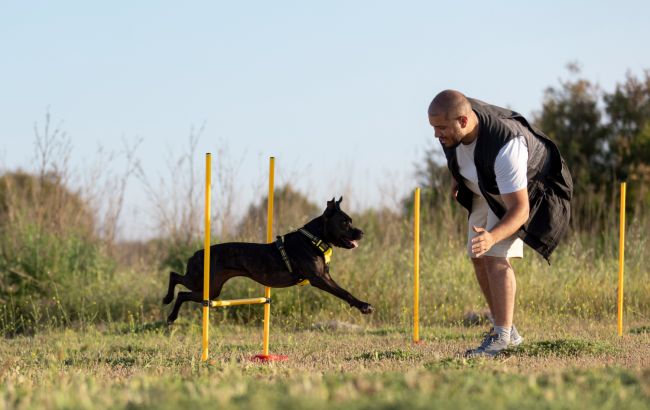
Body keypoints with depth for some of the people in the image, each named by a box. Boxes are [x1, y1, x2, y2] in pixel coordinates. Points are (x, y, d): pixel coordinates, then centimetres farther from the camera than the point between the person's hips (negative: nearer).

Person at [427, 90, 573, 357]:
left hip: (524, 190, -7)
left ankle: (502, 338, -18)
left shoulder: (505, 147, -45)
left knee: (495, 256, -21)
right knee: (479, 259, 6)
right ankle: (507, 331, 18)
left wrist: (492, 237, -59)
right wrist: (456, 179, 17)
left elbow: (520, 209, -42)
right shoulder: (451, 119, -25)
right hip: (484, 190, 7)